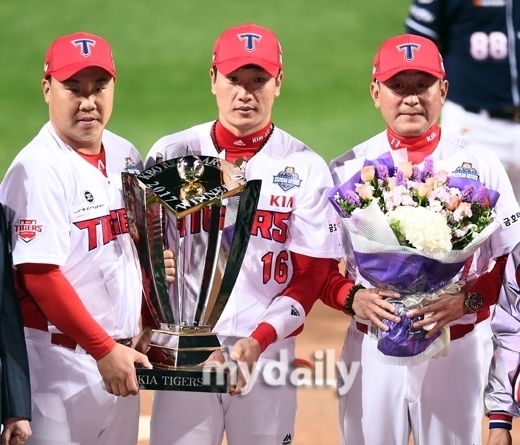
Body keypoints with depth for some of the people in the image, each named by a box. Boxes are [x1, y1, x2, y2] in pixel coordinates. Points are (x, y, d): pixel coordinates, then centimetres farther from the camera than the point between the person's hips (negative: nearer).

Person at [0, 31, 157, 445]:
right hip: (61, 362, -7)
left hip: (120, 355, 7)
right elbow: (40, 274, -19)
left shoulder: (126, 156, 9)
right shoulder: (39, 168, -14)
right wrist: (104, 349, -19)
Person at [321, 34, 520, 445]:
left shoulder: (479, 164, 1)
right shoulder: (347, 170, 3)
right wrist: (353, 298, -16)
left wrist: (468, 300, -18)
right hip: (371, 346, 1)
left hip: (455, 349, -1)